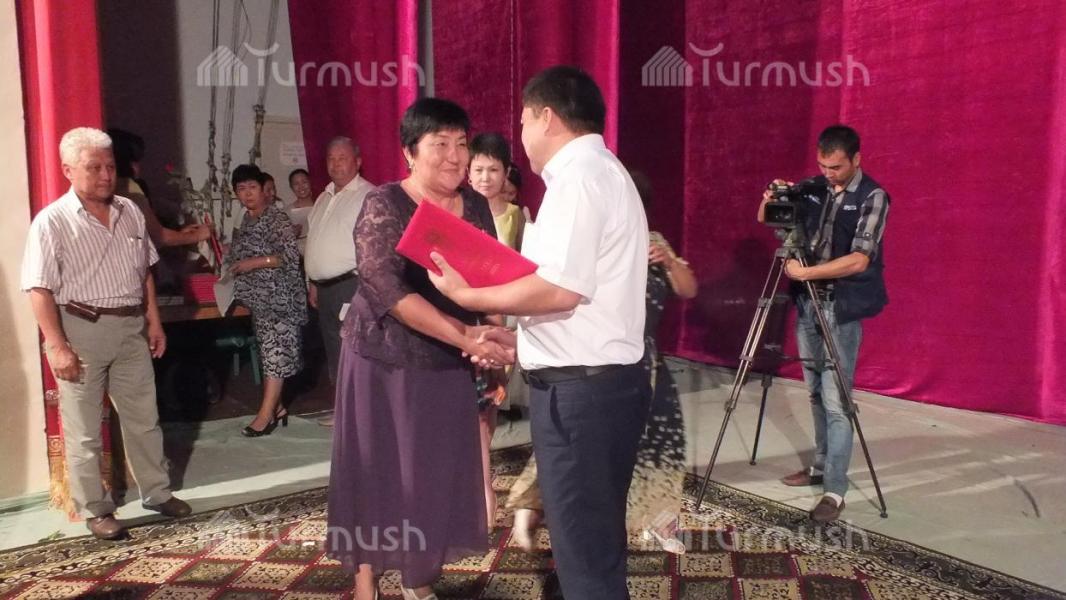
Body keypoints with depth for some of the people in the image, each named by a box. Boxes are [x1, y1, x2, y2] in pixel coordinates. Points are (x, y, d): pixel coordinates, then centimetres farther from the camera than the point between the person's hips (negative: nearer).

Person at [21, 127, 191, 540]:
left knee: (144, 418, 14)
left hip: (130, 327, 5)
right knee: (84, 431, 6)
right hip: (82, 329, -5)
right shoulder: (52, 222, -10)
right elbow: (40, 289, -13)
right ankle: (95, 511, 18)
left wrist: (154, 321, 11)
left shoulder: (129, 212, 7)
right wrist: (56, 346, -18)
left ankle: (157, 493, 28)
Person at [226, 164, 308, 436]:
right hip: (259, 297, 9)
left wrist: (255, 263, -22)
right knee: (268, 350, 11)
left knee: (276, 350, -9)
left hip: (278, 296, -9)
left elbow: (290, 255, -20)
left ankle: (266, 414, -9)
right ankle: (277, 406, 18)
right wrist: (234, 264, 11)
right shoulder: (246, 221, 14)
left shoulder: (276, 217, -11)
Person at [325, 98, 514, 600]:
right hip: (384, 361, -4)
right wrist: (466, 338, -34)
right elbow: (389, 291, -26)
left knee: (439, 474, 10)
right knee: (378, 472, 7)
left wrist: (489, 341, -13)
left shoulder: (475, 206, 1)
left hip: (448, 365, 5)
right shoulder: (383, 206, -15)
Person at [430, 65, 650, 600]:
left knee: (583, 553, 0)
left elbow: (560, 289, -24)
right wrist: (515, 338, 15)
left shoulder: (579, 175, -13)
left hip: (579, 389, -10)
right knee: (597, 544, 19)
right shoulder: (599, 172, 20)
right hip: (601, 381, 10)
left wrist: (465, 295, -12)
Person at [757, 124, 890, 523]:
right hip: (807, 304, 6)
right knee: (815, 393, 14)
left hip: (842, 310, -6)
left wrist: (805, 272, -21)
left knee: (835, 400, -8)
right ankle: (821, 466, 28)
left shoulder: (872, 197, -10)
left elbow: (859, 260, -19)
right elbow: (765, 221, 13)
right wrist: (771, 200, -8)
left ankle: (835, 490, -3)